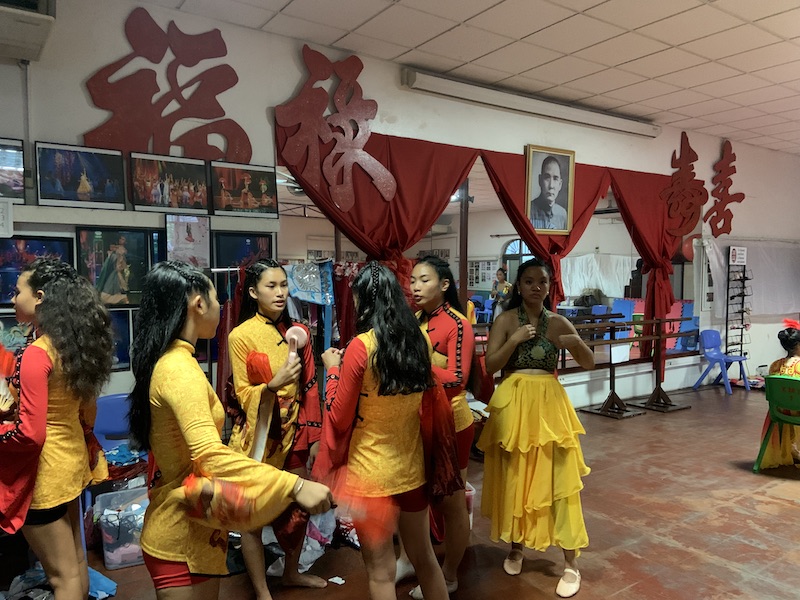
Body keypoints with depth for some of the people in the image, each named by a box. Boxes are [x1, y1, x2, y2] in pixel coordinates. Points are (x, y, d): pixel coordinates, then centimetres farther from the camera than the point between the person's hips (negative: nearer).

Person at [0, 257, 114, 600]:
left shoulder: (36, 354, -22)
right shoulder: (74, 344, 1)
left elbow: (30, 434, -23)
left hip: (45, 472, -8)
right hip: (72, 459, 8)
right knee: (76, 562, 22)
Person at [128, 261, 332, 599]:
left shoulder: (167, 361, 7)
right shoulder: (179, 368, -24)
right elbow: (209, 455, -36)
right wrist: (295, 485, -39)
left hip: (188, 527, 10)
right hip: (182, 535, -10)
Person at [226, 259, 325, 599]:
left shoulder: (298, 332, 2)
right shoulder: (241, 335, -12)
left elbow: (310, 389, 5)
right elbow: (245, 396, -12)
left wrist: (314, 436, 3)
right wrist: (274, 383, -31)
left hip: (294, 434, 5)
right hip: (259, 438, -5)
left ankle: (292, 572, 40)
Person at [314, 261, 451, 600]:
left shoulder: (361, 346, -18)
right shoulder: (419, 341, -2)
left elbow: (339, 419, -11)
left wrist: (333, 369, 1)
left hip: (370, 473, -5)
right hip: (412, 469, 6)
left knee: (381, 572, 11)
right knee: (423, 557, 23)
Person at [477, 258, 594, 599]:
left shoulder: (558, 323, 5)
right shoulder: (506, 320, 0)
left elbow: (589, 364, 6)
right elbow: (489, 366, -6)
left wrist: (576, 343, -14)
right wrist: (514, 341, -17)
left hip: (549, 404, 1)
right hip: (513, 404, -1)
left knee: (560, 480, 0)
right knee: (514, 478, 10)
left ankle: (570, 564, 13)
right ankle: (516, 547, 31)